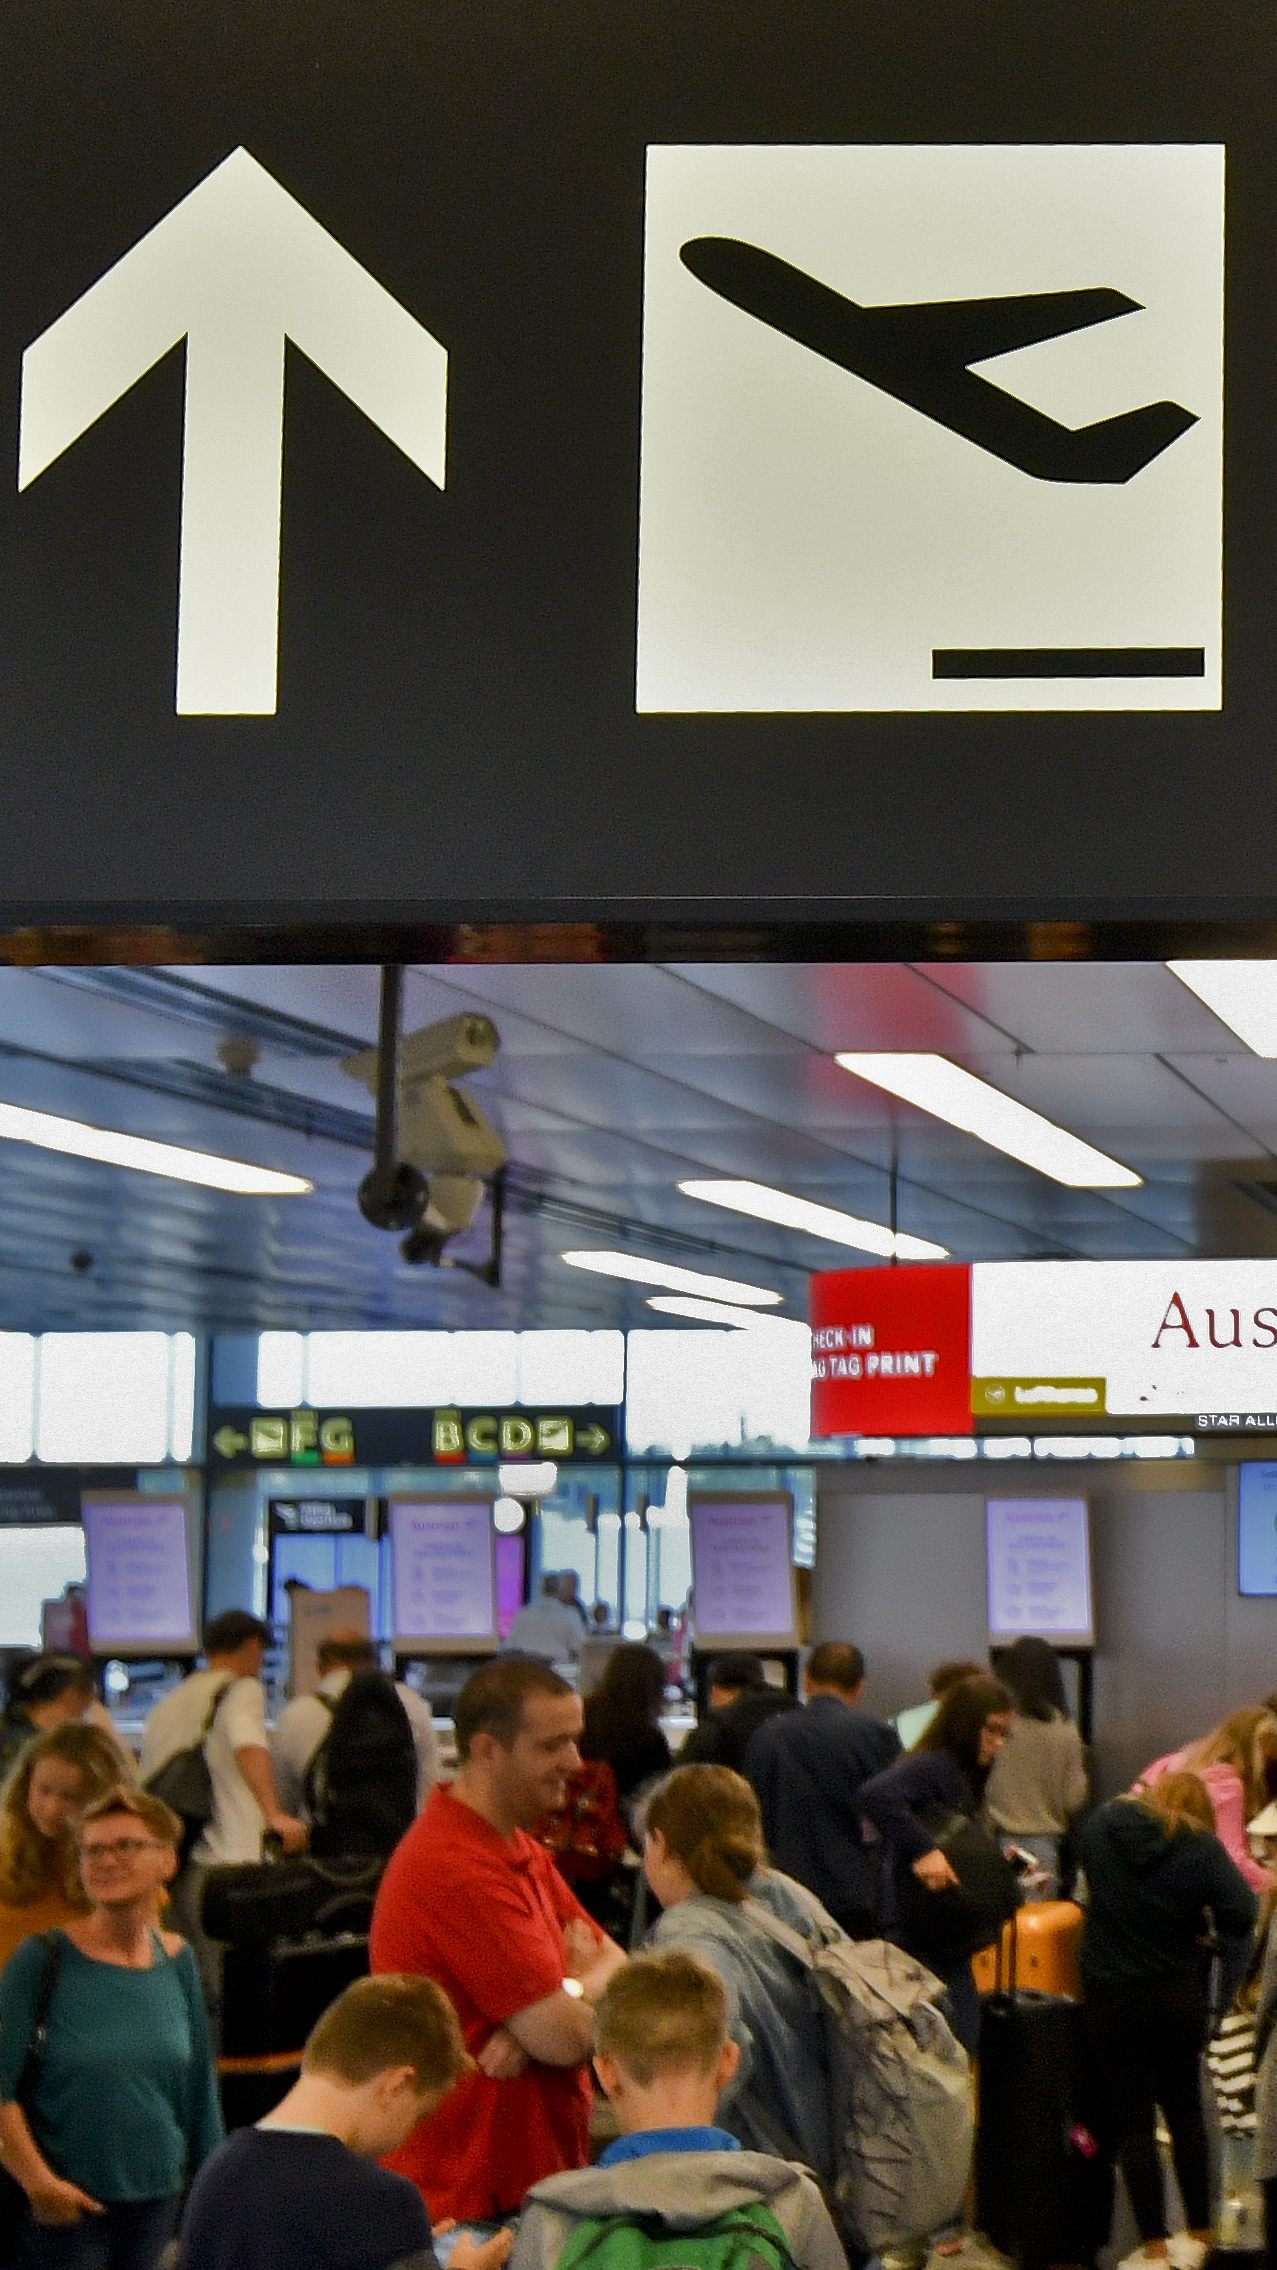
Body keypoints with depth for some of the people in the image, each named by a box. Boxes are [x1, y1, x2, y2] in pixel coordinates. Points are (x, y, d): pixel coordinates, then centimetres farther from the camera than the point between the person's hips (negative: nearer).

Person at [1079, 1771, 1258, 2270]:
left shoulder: (1102, 1823, -4)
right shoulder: (1200, 1847, -10)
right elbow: (1241, 1910, -19)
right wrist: (1193, 1920, -1)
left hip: (1111, 1998, 0)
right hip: (1180, 1997, 1)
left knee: (1132, 2120, 6)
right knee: (1185, 2111, 18)